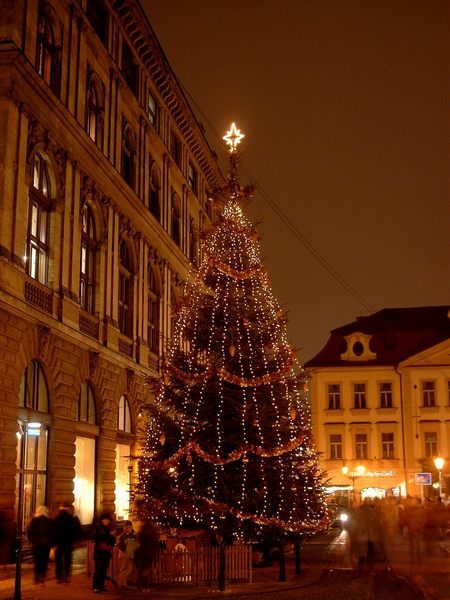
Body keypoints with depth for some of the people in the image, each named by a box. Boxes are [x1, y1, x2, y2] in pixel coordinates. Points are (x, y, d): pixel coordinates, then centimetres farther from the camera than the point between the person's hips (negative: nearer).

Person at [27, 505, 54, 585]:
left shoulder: (34, 520, -2)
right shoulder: (49, 521, -1)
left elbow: (29, 532, -4)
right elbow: (52, 533, -2)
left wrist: (31, 541, 5)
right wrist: (51, 542, 4)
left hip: (36, 543, 0)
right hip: (46, 544, 0)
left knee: (37, 561, 6)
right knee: (44, 561, 4)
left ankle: (37, 577, 3)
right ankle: (42, 577, -2)